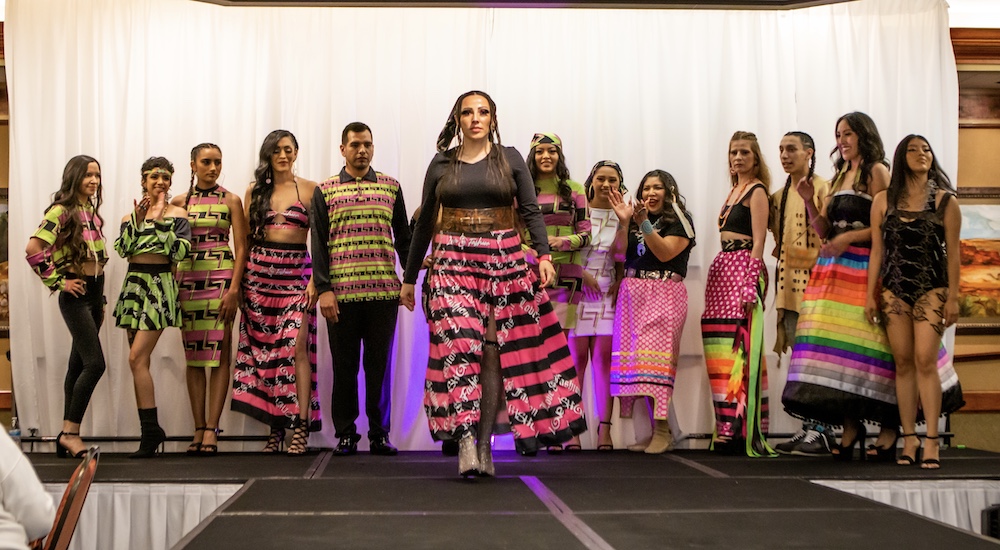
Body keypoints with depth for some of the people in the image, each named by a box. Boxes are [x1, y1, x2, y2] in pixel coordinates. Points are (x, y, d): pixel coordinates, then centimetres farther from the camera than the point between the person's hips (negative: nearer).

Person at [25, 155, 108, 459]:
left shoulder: (92, 212, 14)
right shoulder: (61, 211, -9)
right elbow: (33, 249, -19)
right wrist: (58, 282, -15)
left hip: (95, 293, 8)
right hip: (76, 294, -8)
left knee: (79, 365, 9)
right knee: (95, 363, -14)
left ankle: (67, 435, 15)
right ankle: (70, 431, -6)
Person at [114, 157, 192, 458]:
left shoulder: (177, 213, 2)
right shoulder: (131, 215, 14)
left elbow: (180, 251, -13)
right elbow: (122, 249, -2)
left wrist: (159, 219, -13)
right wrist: (136, 220, -11)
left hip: (160, 287, -5)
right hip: (133, 285, 5)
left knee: (137, 357, -15)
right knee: (140, 362, 5)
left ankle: (151, 430, -8)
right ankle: (150, 432, 11)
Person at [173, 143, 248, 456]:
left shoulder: (230, 201, 4)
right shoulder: (180, 202, 11)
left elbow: (241, 247, -1)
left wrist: (234, 289, -11)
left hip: (221, 277, -2)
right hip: (187, 278, 3)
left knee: (219, 353, -6)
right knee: (193, 354, 2)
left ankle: (211, 430, -4)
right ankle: (199, 429, 7)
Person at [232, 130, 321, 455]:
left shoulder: (309, 189, 3)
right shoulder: (255, 190, 12)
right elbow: (246, 238, 13)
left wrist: (315, 279, -9)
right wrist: (239, 281, 6)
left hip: (296, 273, -3)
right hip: (259, 273, 3)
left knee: (297, 347, -13)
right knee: (264, 350, 2)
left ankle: (300, 427, -12)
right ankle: (275, 428, 8)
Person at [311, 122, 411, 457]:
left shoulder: (390, 187, 12)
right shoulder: (325, 191, 8)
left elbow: (403, 237, 14)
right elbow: (318, 244, 5)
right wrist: (323, 288, -4)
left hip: (384, 291, 1)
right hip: (342, 292, -1)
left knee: (379, 364, 4)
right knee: (344, 365, 5)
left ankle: (379, 433, 13)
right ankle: (345, 434, 13)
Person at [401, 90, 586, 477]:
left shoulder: (509, 159, 9)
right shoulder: (442, 163, 12)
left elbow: (531, 211, 4)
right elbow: (425, 223, 15)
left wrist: (543, 254, -12)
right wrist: (409, 277, 16)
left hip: (504, 260, 0)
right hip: (453, 261, 0)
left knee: (495, 350, -3)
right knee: (459, 346, -16)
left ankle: (484, 444, 4)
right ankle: (465, 442, -18)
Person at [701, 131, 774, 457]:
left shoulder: (757, 191, -4)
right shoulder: (734, 189, 21)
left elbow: (758, 241, -11)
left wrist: (751, 284, -19)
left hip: (743, 268, -8)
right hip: (723, 267, 8)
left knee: (739, 347, -11)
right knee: (723, 348, 5)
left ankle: (741, 427, -11)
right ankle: (727, 425, 8)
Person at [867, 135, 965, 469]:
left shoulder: (944, 200, 2)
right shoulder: (883, 201, 7)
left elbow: (952, 252, 1)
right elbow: (877, 251, 8)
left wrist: (953, 297, -3)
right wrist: (870, 295, 5)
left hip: (932, 290, -2)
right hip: (894, 290, 2)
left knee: (925, 359, -11)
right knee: (903, 363, 3)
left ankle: (931, 441, -7)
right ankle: (909, 439, 8)